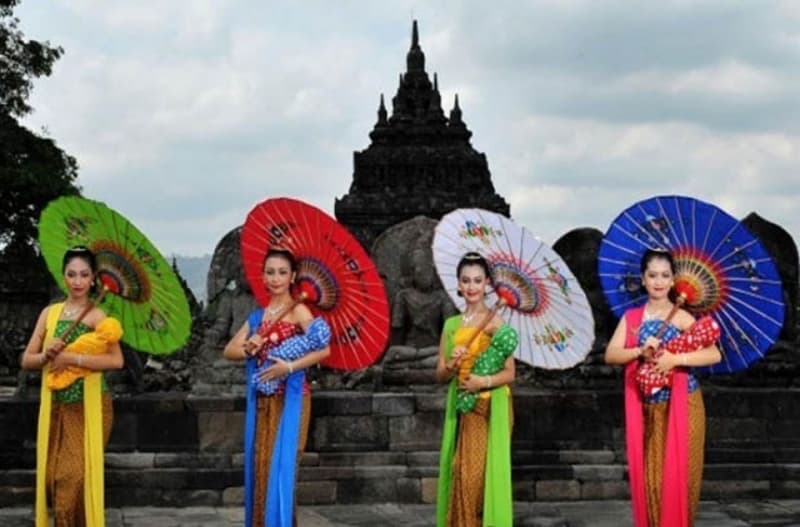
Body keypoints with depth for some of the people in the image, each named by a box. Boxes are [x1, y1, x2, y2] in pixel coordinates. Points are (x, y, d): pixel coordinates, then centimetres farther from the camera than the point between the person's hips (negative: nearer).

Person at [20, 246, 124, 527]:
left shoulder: (98, 316, -7)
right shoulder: (50, 313, 8)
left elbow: (116, 360, -20)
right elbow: (26, 360, 8)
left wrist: (71, 358, -21)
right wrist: (47, 355, -12)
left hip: (89, 407, -4)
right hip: (55, 407, 4)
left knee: (76, 477, -4)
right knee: (52, 476, 6)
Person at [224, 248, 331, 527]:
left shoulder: (298, 311, -6)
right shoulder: (258, 315, 13)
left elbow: (324, 349, -18)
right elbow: (229, 350, 9)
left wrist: (290, 367, -24)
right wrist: (248, 348, -11)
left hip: (289, 399, -6)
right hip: (262, 402, 6)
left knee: (280, 467, -7)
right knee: (260, 466, 8)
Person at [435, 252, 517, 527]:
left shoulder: (496, 323, -5)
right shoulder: (451, 324, 9)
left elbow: (509, 373, -6)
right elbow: (440, 375, 9)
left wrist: (484, 381, -23)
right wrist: (452, 366, -12)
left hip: (491, 409, -4)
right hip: (463, 409, 4)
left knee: (482, 471, -6)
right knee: (463, 472, 2)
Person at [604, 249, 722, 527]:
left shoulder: (682, 318, -5)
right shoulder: (631, 317, 6)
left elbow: (714, 355, -15)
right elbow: (610, 355, -3)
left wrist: (675, 359, -25)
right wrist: (640, 352, -19)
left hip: (681, 407, -3)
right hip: (647, 410, 3)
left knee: (678, 474, 0)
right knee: (649, 475, 5)